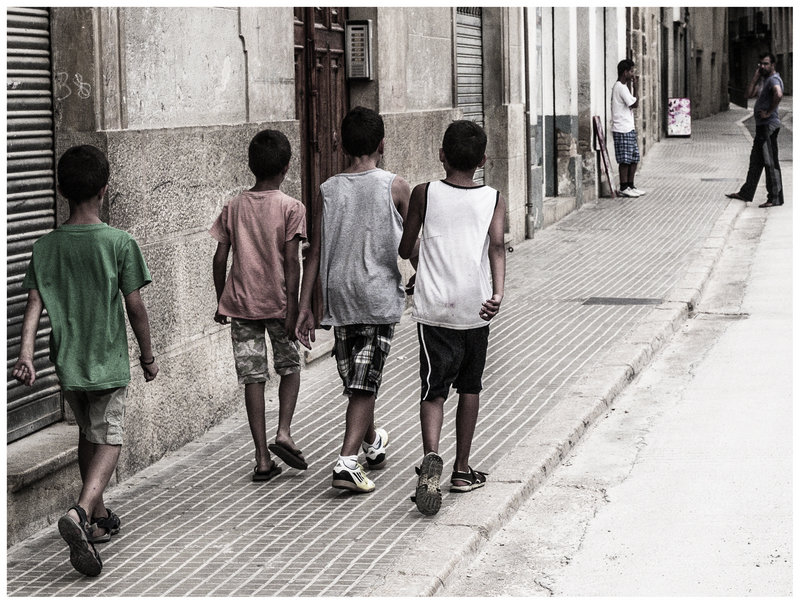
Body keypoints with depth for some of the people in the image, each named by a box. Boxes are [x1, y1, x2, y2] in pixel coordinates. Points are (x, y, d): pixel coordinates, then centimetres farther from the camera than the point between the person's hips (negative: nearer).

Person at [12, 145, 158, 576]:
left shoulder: (45, 247, -1)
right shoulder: (119, 243, -11)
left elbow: (34, 305, -8)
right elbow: (135, 307, -8)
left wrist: (25, 356, -11)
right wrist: (148, 355, 4)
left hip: (67, 362, 4)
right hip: (108, 362, -4)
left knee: (87, 435, 21)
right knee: (109, 441, 0)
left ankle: (99, 517, 32)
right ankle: (81, 512, -25)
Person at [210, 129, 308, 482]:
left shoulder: (234, 207, 4)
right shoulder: (291, 208, -6)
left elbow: (220, 259, 4)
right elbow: (291, 261, -11)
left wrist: (221, 302, 15)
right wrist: (292, 308, -9)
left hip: (240, 303, 2)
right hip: (277, 302, -2)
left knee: (253, 377, 4)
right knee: (289, 366, 19)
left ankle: (262, 458, 4)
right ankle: (284, 432, 1)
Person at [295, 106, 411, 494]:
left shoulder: (327, 191, 1)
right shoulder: (394, 187, -5)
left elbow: (314, 254, -1)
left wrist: (304, 307, 2)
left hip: (339, 296, 3)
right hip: (380, 296, -3)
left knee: (354, 379, 18)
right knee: (365, 384, -3)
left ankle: (372, 443, 39)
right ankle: (347, 462, -14)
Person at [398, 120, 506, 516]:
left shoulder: (424, 194, 1)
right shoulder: (493, 199, 4)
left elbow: (405, 249, 8)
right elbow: (497, 247, -12)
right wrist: (498, 294, -21)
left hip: (434, 309, -1)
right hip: (476, 309, 2)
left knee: (434, 390, -2)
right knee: (469, 387, 16)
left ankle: (431, 455, -27)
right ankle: (462, 469, 23)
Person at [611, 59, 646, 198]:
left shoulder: (621, 86, 18)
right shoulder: (621, 87, -14)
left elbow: (631, 104, 24)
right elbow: (635, 104, -16)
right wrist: (635, 88, -6)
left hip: (628, 128, 10)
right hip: (622, 129, -10)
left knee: (634, 158, 12)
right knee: (625, 160, -5)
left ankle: (630, 186, 17)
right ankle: (624, 188, 0)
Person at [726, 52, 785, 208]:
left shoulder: (773, 79, -13)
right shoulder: (764, 80, 19)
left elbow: (778, 94, -34)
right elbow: (750, 94, 14)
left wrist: (769, 112, -24)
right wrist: (756, 76, 8)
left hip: (769, 125, -11)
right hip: (762, 125, 11)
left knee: (770, 162, -8)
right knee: (755, 161, 17)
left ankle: (775, 198, -4)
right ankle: (746, 193, 26)